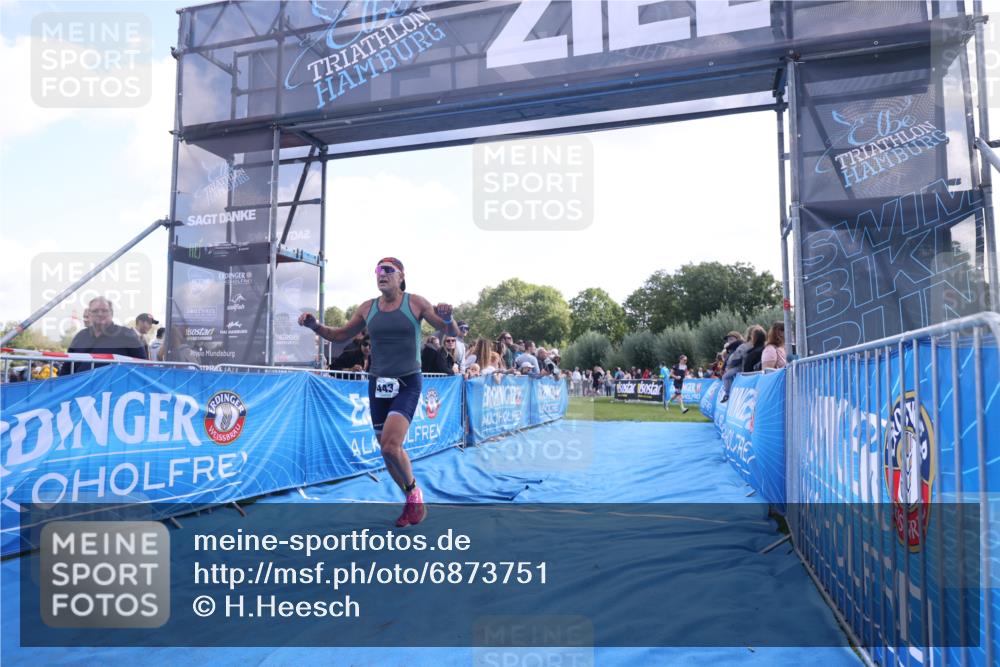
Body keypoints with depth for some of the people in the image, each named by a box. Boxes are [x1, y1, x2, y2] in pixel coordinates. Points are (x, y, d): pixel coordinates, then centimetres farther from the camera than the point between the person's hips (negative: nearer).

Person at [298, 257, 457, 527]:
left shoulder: (415, 302, -4)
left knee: (391, 446, -20)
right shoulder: (367, 308, 6)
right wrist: (315, 326, 0)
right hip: (378, 384, 5)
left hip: (407, 383, -4)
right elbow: (340, 335, 17)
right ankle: (413, 503, 29)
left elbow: (452, 332, -2)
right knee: (387, 450, 8)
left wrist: (447, 318, -25)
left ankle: (415, 493, 9)